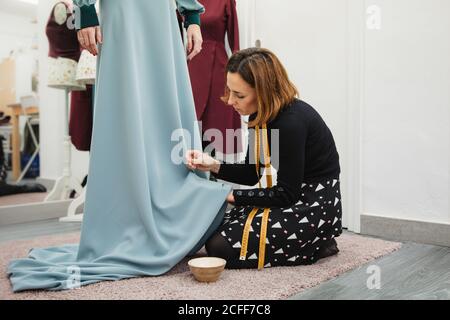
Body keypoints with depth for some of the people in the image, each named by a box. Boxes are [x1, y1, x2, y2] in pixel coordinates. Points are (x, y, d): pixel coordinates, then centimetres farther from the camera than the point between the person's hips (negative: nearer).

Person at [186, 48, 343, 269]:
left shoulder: (291, 122, -25)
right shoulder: (261, 116, 1)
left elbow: (286, 194, -19)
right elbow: (251, 174, 8)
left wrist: (232, 196, -14)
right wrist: (213, 165, -7)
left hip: (314, 207, -9)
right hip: (295, 198, 9)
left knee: (222, 248, -14)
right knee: (214, 231, 6)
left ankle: (315, 244, -1)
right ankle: (309, 238, 11)